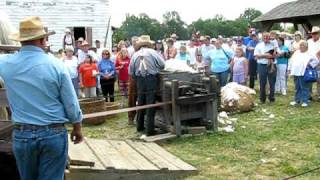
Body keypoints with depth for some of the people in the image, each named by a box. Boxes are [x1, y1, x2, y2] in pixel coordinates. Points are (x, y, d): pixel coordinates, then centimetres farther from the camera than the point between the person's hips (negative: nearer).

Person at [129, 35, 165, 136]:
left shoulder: (135, 54, 3)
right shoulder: (152, 52, -5)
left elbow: (131, 72, 2)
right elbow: (162, 65, -8)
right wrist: (155, 69, 11)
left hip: (140, 80, 4)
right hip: (151, 79, -4)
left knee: (140, 103, 17)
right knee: (150, 104, -1)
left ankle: (139, 126, 28)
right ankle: (150, 129, 0)